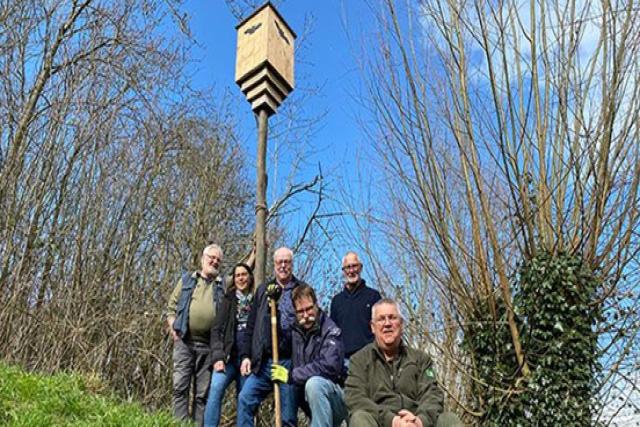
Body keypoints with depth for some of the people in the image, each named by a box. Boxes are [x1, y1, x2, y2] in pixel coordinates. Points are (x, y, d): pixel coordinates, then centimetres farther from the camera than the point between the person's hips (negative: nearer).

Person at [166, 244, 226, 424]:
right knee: (180, 387, -5)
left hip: (209, 345, 1)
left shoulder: (223, 285, 14)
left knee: (203, 393, 4)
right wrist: (173, 327, 0)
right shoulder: (187, 280, 13)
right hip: (184, 341, 0)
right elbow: (171, 306, 13)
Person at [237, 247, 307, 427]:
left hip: (290, 362, -3)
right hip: (263, 362, 3)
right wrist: (246, 355, 6)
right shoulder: (263, 290, 14)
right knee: (245, 399, -10)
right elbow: (251, 326, 14)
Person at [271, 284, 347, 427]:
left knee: (314, 383, -31)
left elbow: (329, 366, -28)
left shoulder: (331, 331, -16)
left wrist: (291, 376, -21)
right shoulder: (295, 331, 6)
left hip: (337, 398, -8)